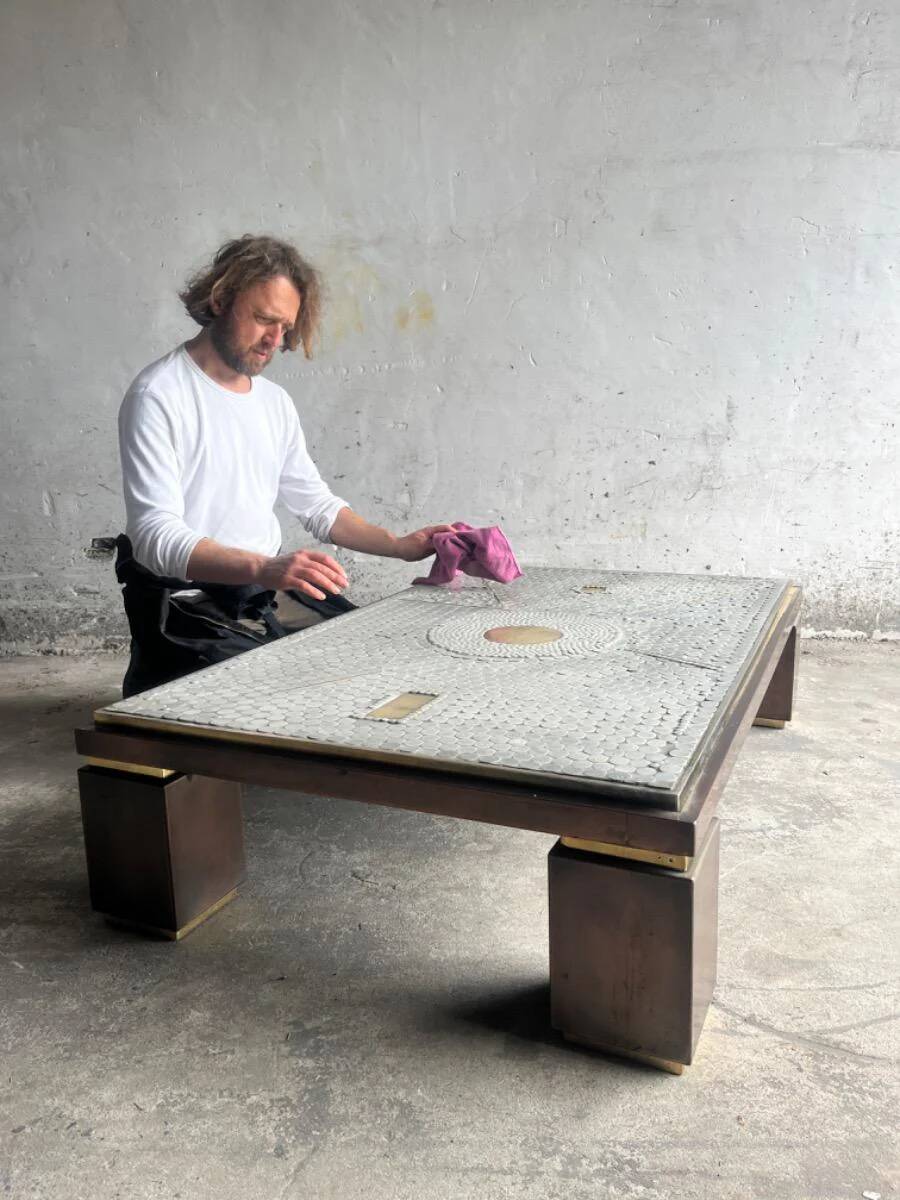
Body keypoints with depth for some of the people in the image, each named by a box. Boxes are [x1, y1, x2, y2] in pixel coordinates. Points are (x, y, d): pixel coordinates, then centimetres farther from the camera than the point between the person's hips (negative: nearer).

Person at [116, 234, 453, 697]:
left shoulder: (276, 401, 13)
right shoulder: (158, 396, -12)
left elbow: (318, 506, 20)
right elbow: (155, 536, -23)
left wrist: (401, 546, 4)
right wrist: (264, 568, -38)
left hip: (269, 595, 7)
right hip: (188, 604, -7)